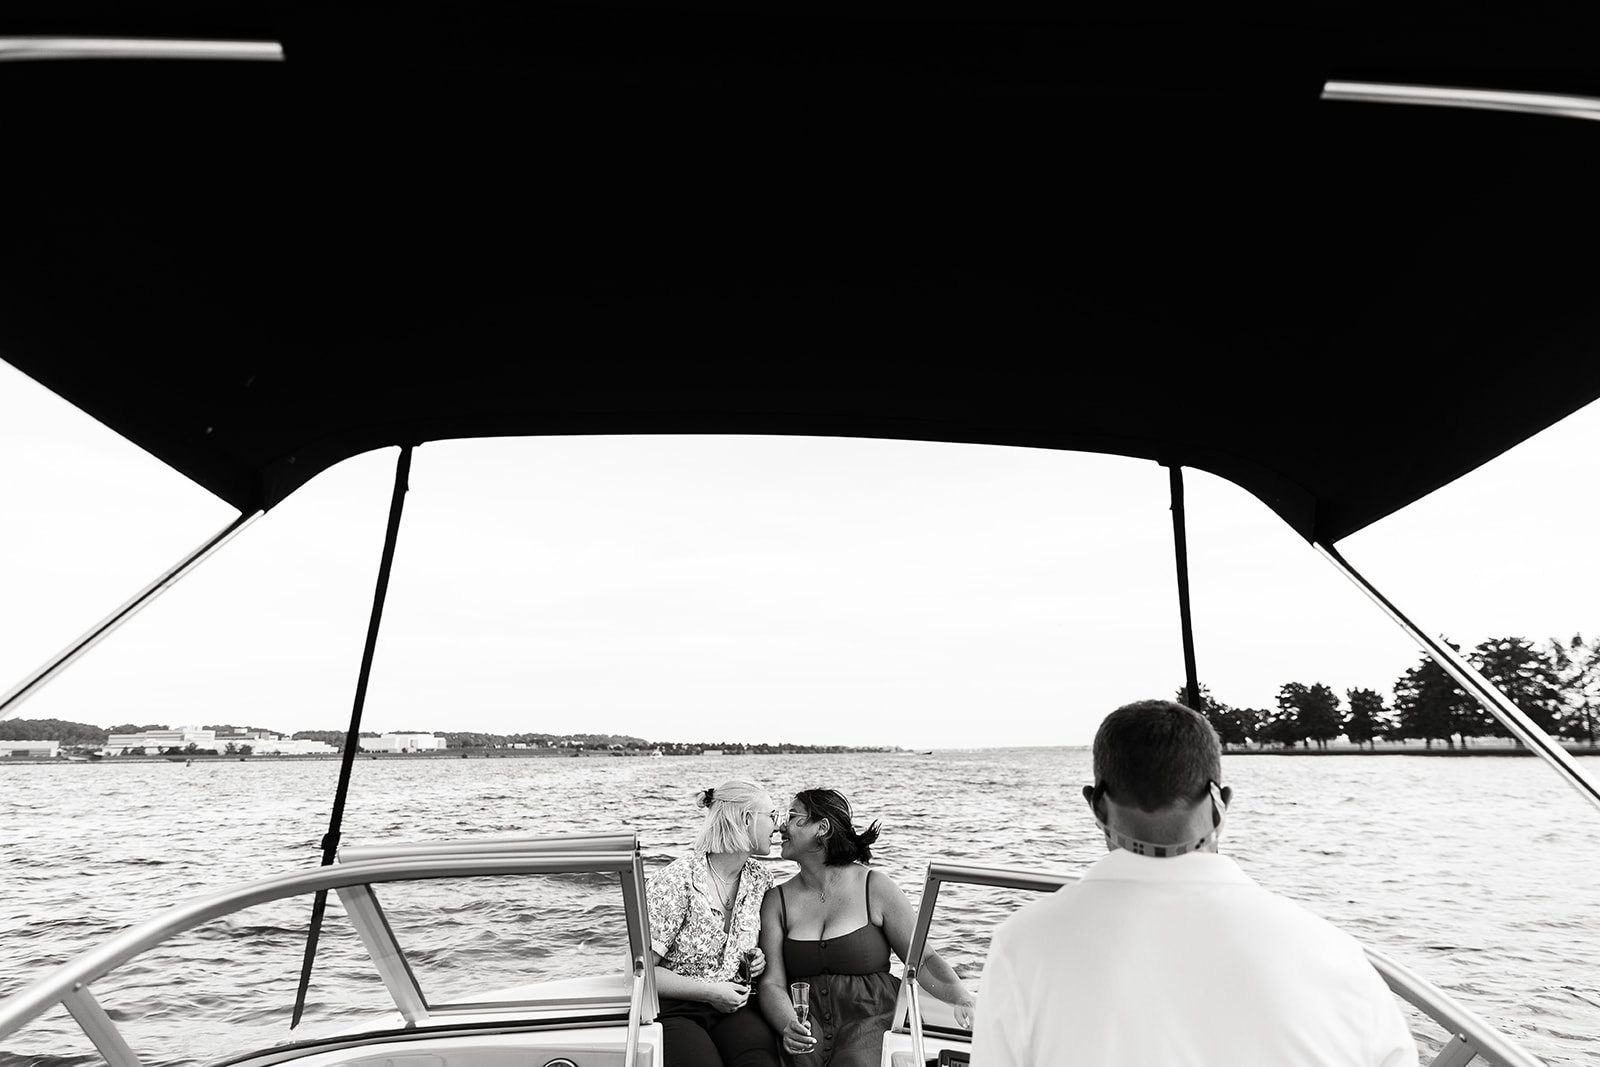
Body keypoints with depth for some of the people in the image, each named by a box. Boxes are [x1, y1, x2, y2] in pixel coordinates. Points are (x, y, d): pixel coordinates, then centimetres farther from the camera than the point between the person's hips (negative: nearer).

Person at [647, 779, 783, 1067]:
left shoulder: (760, 878, 5)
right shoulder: (674, 882, -15)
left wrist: (758, 959, 2)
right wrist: (710, 992, -16)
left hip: (734, 1007, 4)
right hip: (675, 1009, -4)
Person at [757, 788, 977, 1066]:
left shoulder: (874, 887, 1)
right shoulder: (777, 900, 6)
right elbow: (772, 983, -2)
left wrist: (964, 1000, -17)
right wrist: (788, 1027, -22)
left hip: (872, 1019, -2)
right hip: (807, 1020, 2)